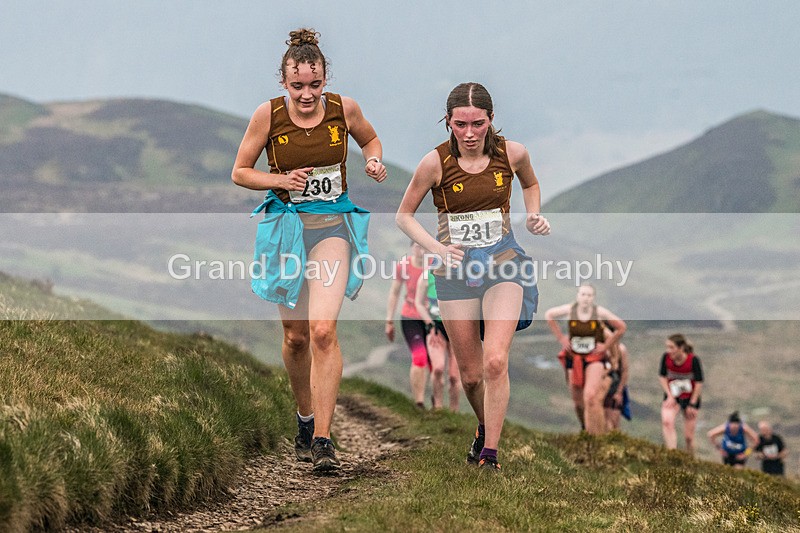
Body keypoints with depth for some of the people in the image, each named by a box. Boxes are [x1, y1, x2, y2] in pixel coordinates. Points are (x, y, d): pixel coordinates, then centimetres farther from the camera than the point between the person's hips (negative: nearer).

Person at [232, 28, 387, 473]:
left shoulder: (344, 109, -6)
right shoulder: (268, 115, -8)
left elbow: (370, 139, 17)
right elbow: (240, 172, 1)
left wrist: (375, 161, -5)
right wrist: (280, 180, -16)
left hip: (332, 226, -1)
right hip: (286, 227, 1)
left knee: (323, 330, -18)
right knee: (295, 336, 9)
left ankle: (322, 440, -17)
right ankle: (305, 419, 34)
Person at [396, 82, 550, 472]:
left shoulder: (511, 153, -6)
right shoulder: (436, 162, -11)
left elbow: (530, 184, 19)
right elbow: (404, 215, 1)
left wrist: (534, 217, 1)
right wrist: (436, 248, -14)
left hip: (503, 264, 0)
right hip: (456, 269, 0)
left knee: (495, 362, -19)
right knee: (470, 374, 7)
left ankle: (490, 454, -12)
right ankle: (485, 428, 38)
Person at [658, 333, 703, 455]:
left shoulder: (693, 360, -22)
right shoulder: (666, 357, -14)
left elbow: (699, 383, -13)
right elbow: (662, 377, 0)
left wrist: (692, 404, -11)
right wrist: (669, 396, -8)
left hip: (690, 397, -2)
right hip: (672, 396, 2)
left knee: (688, 436, 4)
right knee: (666, 421, -28)